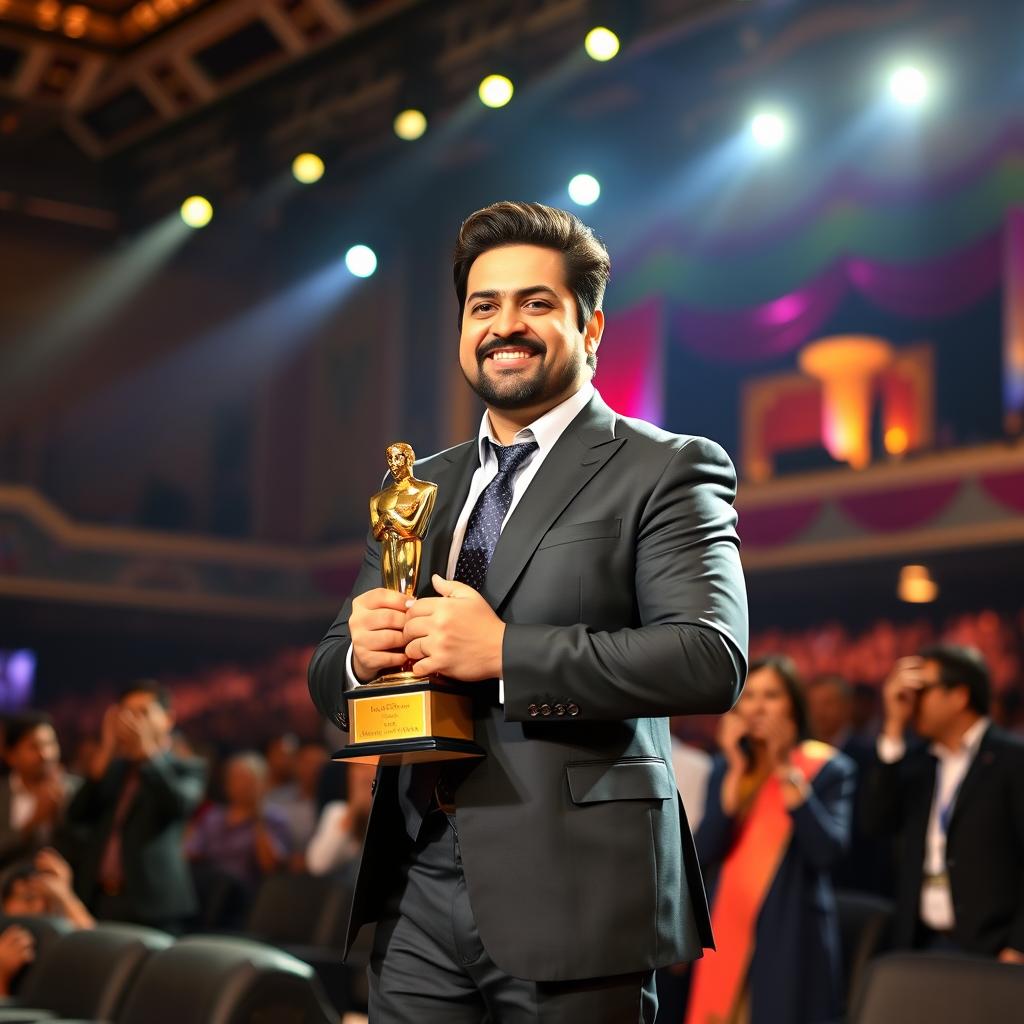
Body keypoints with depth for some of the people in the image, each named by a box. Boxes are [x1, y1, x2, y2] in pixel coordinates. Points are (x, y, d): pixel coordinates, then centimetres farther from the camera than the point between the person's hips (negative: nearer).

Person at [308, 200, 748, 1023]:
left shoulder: (665, 472, -2)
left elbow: (713, 659, -16)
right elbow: (328, 675, 16)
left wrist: (505, 652, -21)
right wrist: (359, 654, -8)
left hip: (570, 894, -5)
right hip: (417, 896, 5)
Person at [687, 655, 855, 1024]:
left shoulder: (828, 769, -1)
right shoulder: (727, 768, 10)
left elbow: (828, 851, -15)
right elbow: (704, 853, -3)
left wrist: (789, 776, -19)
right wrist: (737, 771, -8)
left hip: (792, 938, -3)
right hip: (730, 934, 4)